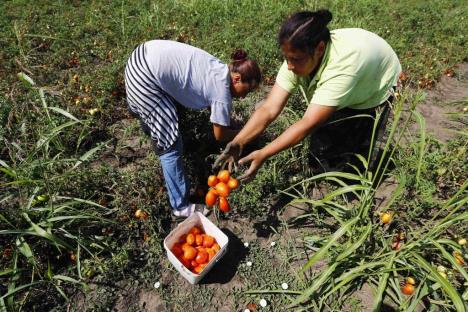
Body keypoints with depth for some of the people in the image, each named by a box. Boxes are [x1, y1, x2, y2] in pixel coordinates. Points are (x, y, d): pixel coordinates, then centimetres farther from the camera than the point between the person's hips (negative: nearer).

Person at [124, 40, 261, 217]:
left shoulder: (220, 69, 11)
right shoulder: (222, 93, -13)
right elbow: (220, 136, 2)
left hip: (144, 56, 9)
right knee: (171, 145, -2)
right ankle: (181, 206, 10)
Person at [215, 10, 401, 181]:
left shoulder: (343, 65, -45)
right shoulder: (297, 57, -27)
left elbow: (308, 123, -46)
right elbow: (269, 109, -31)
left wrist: (263, 155, -49)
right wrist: (238, 143, -43)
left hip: (375, 92, -4)